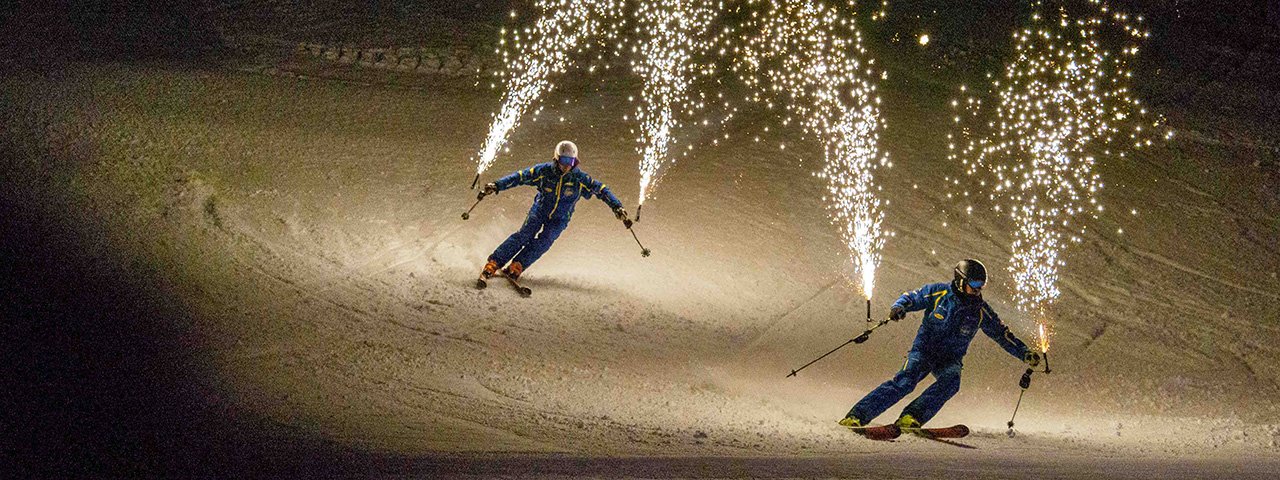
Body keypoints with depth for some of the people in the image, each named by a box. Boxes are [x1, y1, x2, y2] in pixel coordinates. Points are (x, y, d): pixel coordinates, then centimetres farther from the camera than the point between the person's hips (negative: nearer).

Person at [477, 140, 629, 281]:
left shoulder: (580, 179, -17)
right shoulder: (544, 171, -17)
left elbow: (601, 190, -11)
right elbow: (519, 177, -13)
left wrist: (617, 208, -21)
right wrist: (496, 186, -21)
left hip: (560, 218, 1)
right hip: (540, 210, 0)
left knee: (544, 241, -24)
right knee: (524, 235, -20)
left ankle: (517, 266, -27)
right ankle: (493, 264, -22)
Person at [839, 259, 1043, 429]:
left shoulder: (980, 311, 0)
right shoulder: (939, 292, -6)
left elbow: (1002, 334, 8)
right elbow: (911, 298, 1)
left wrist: (1025, 353, -1)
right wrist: (898, 308, -22)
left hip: (951, 359, 3)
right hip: (924, 349, -3)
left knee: (951, 381, -31)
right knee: (905, 381, -27)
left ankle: (911, 417, -38)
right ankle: (857, 415, -31)